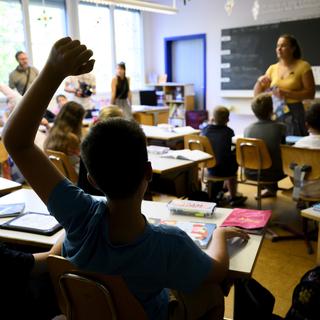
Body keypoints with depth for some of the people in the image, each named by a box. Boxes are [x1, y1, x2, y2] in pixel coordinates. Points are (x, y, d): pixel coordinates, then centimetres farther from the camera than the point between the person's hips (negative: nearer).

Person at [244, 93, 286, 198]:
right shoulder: (280, 127, -14)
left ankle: (271, 188, 50)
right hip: (271, 174, -3)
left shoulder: (247, 129, -8)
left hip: (250, 173, 4)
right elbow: (283, 143, 6)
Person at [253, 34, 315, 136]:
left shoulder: (303, 66, -3)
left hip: (294, 114, -3)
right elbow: (257, 94, 10)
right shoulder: (272, 68, 8)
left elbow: (310, 94, -10)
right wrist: (259, 82, -10)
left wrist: (286, 94, -19)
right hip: (274, 113, 3)